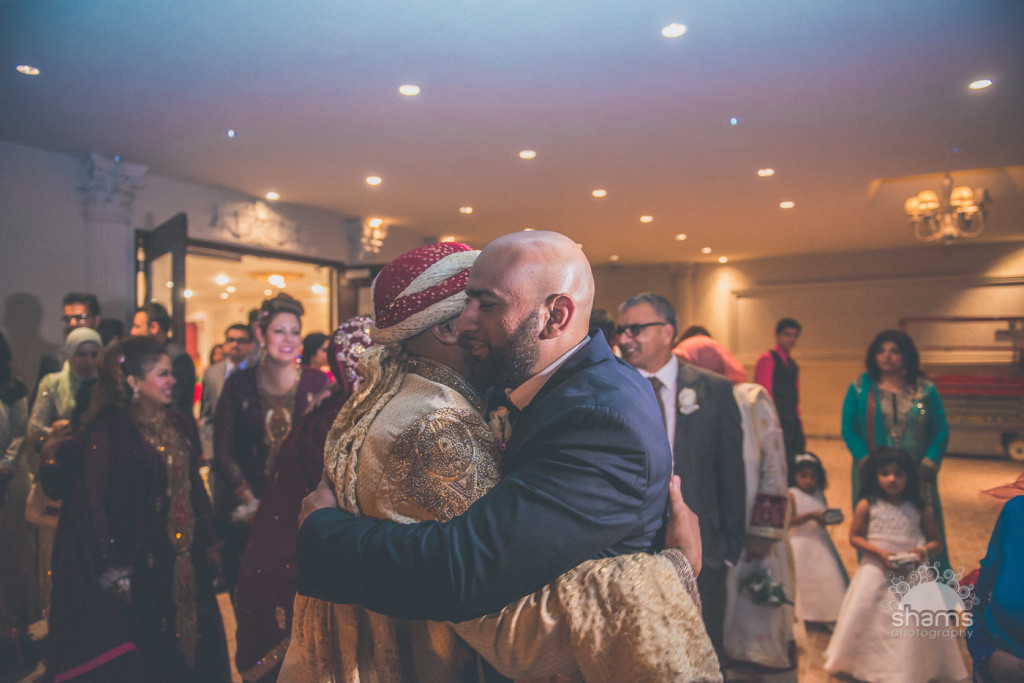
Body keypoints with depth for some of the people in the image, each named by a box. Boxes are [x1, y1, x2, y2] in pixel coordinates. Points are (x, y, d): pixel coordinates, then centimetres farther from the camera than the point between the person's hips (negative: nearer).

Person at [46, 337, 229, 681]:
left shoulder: (179, 424, 6)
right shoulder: (108, 430, -12)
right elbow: (91, 501, -13)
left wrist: (208, 542, 11)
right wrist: (112, 566, -15)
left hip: (185, 558, 6)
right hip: (139, 560, -5)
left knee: (190, 633, 15)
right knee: (144, 649, 9)